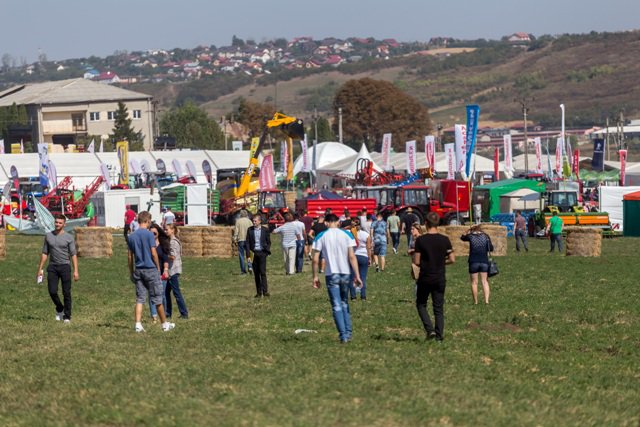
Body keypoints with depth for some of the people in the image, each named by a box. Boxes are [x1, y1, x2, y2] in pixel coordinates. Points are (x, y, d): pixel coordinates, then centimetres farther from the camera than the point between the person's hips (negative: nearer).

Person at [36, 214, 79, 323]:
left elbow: (73, 255, -3)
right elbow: (45, 253, 13)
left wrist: (75, 271, -11)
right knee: (52, 291, -6)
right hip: (52, 267, 2)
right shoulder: (48, 236, 8)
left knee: (66, 293, -2)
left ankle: (67, 316, 7)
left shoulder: (68, 237, -1)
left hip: (65, 266, -2)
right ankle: (59, 309, 21)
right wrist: (40, 269, 8)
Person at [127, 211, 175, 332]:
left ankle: (138, 325, -5)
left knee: (140, 299, 5)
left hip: (138, 270, 5)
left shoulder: (131, 236, 6)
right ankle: (165, 324, 16)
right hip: (150, 269, -5)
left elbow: (130, 256, 8)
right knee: (157, 298, 5)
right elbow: (154, 253, -12)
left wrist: (131, 272, 14)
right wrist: (158, 268, 0)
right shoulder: (149, 234, -10)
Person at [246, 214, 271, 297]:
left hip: (262, 252, -2)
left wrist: (267, 250, -5)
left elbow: (268, 242, 10)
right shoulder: (250, 230, 6)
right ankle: (258, 292, 8)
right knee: (256, 273, 4)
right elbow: (247, 242, 6)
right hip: (253, 253, 2)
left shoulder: (265, 230, 3)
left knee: (263, 272, -11)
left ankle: (265, 291, -13)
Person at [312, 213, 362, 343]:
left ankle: (343, 335, -6)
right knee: (345, 303, 20)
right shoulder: (346, 235, 1)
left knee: (336, 306, 1)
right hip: (346, 273, 2)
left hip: (331, 274, -2)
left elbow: (316, 259, -4)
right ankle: (348, 332, 14)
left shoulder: (321, 237, -1)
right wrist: (357, 275, -4)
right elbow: (352, 257, -5)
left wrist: (315, 276, 6)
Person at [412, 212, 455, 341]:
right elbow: (452, 260, -3)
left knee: (421, 304, 15)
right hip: (440, 279, 2)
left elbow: (416, 262, -11)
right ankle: (439, 335, 6)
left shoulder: (420, 240, -11)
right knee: (439, 308, 10)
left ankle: (429, 329, -2)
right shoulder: (444, 240, -3)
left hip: (425, 279, -2)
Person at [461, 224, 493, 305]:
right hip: (484, 262, 1)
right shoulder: (485, 236, 1)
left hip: (473, 262, -1)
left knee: (474, 282, 6)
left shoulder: (470, 236, -1)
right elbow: (491, 249, 5)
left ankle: (475, 301, 8)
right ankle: (486, 300, -8)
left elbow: (462, 237, 20)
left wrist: (469, 230, 16)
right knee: (485, 281, 3)